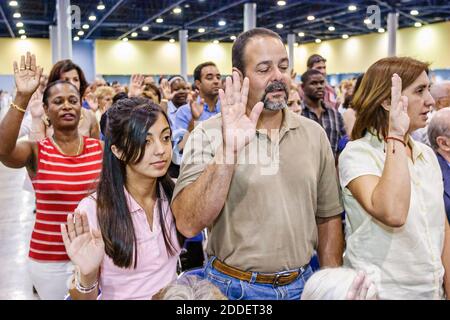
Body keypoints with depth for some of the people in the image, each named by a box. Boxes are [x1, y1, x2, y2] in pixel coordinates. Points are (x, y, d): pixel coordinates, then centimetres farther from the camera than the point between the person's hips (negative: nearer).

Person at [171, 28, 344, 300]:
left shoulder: (314, 134, 0)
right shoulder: (209, 134, -12)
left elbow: (328, 217, 6)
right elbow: (188, 224, -22)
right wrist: (229, 150, -31)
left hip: (302, 284, 3)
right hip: (234, 287, -3)